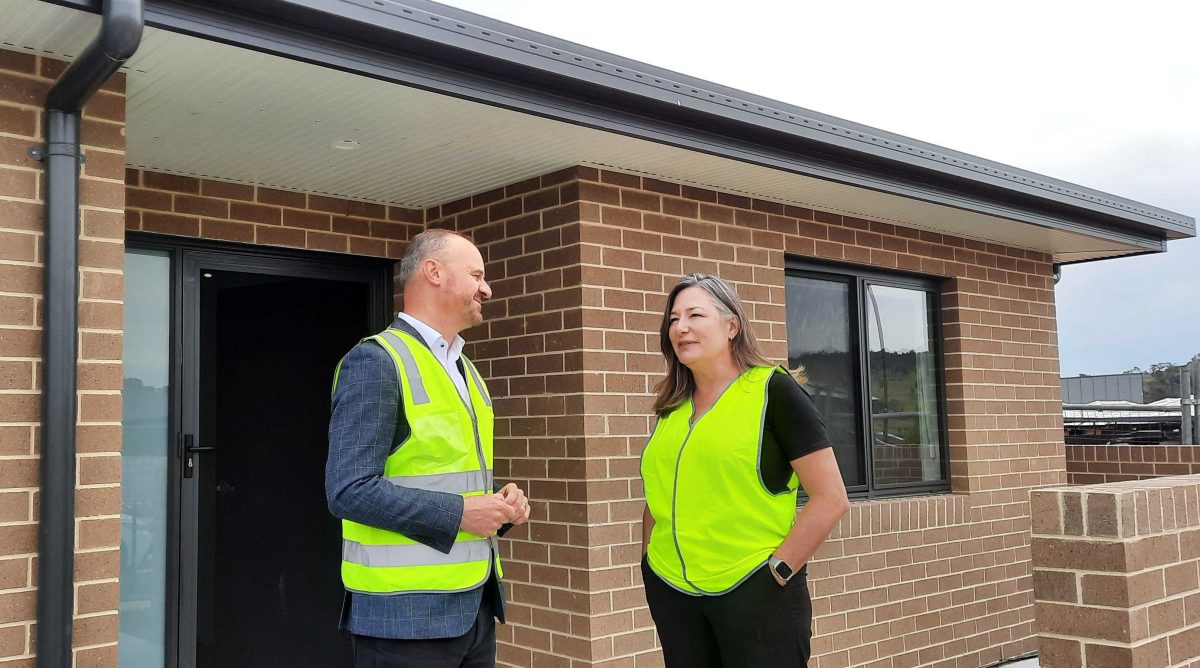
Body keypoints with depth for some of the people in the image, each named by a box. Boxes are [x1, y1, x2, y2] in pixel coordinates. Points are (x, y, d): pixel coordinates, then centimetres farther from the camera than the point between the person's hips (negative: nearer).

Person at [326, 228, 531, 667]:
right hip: (407, 612, -8)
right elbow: (350, 490, -20)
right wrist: (459, 513, -19)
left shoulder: (465, 370, 16)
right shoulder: (375, 361, -12)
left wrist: (499, 504, 4)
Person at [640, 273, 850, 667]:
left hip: (755, 591, -5)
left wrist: (778, 571, -13)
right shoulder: (671, 407, 9)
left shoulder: (773, 390, -8)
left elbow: (831, 497, -11)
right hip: (671, 591, 6)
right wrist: (649, 562, 10)